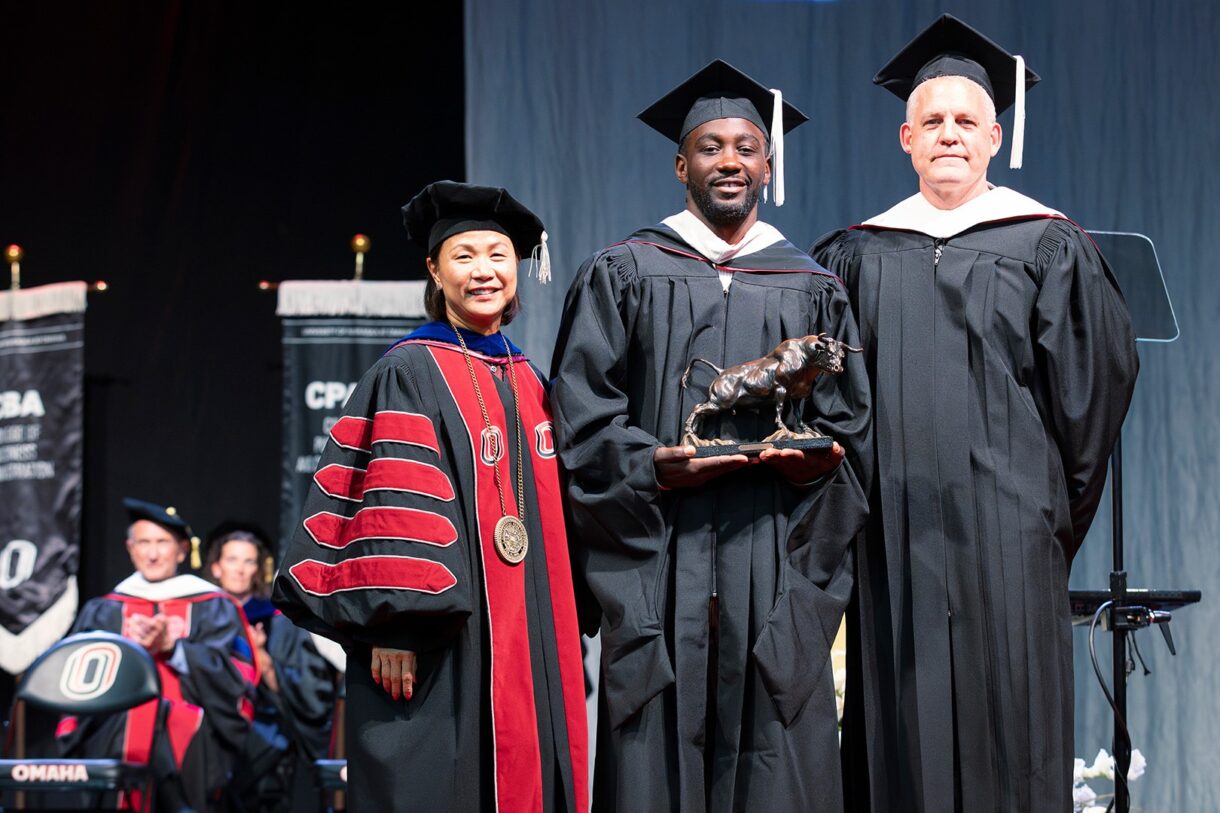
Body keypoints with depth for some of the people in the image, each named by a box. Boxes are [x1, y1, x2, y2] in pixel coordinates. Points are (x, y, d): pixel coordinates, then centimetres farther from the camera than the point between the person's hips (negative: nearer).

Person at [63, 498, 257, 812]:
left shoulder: (214, 609, 12)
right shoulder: (103, 613, 18)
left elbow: (230, 677, -1)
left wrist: (171, 647, -12)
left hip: (190, 753, -1)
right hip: (114, 748, 1)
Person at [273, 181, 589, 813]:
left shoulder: (529, 386, 15)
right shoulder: (409, 374, -5)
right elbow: (389, 502, -12)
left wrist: (562, 634, 15)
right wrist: (393, 622, -20)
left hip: (525, 638, 7)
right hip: (439, 642, -7)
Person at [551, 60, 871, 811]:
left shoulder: (812, 290, 16)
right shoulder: (623, 276, 10)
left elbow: (851, 431, 11)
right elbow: (582, 419, 1)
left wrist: (817, 460, -10)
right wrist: (656, 465, -16)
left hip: (776, 568, 2)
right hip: (660, 564, -2)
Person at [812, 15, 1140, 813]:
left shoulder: (1047, 247, 5)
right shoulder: (860, 255, 12)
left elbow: (1100, 372, 4)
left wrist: (1061, 494, 3)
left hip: (1005, 530, -2)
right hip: (897, 529, 2)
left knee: (1006, 718, -3)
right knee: (902, 728, 1)